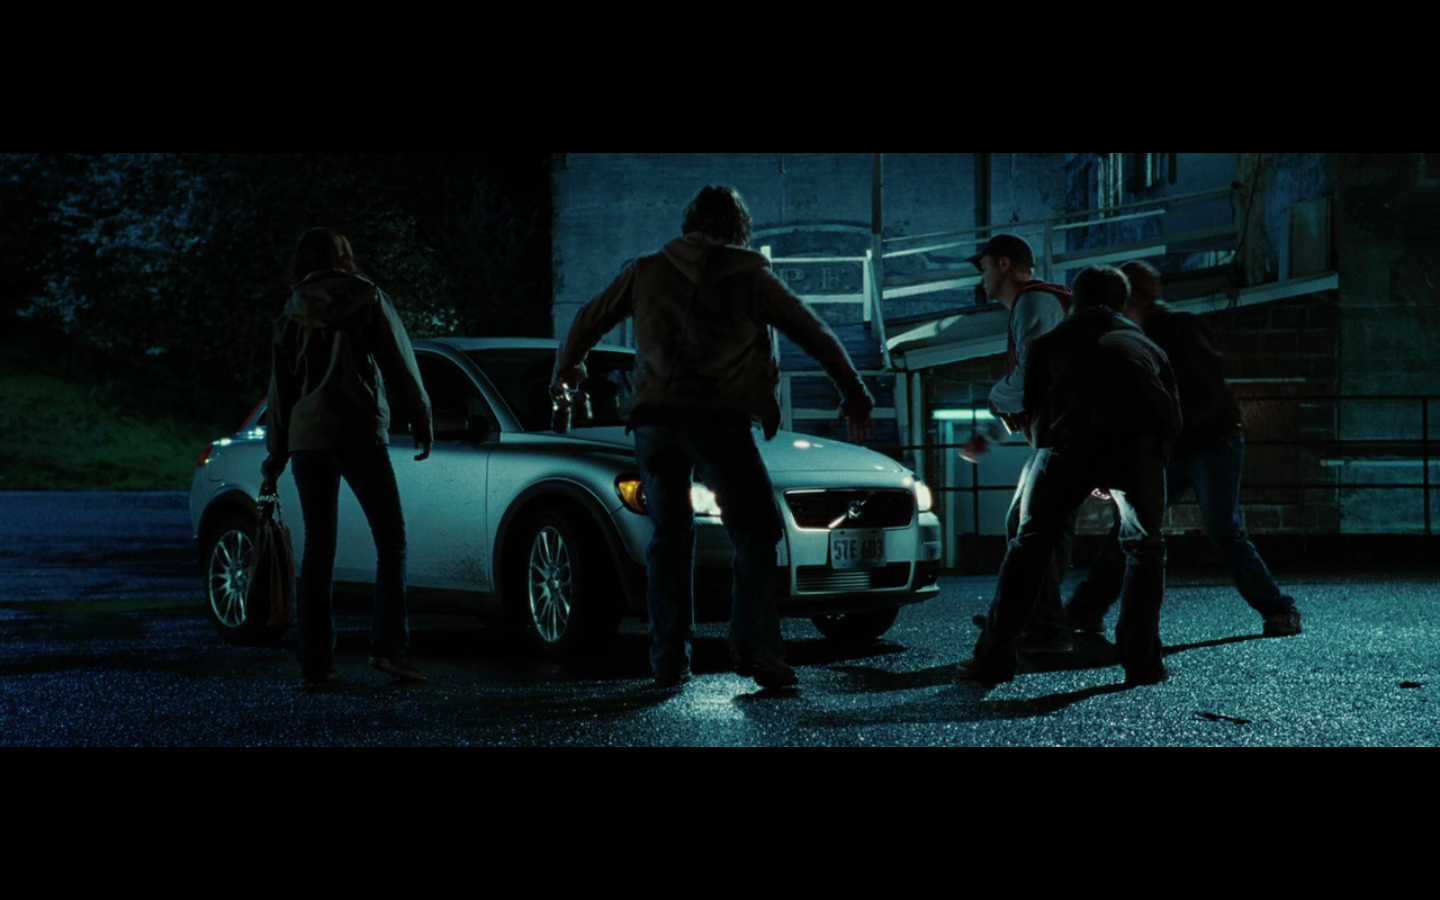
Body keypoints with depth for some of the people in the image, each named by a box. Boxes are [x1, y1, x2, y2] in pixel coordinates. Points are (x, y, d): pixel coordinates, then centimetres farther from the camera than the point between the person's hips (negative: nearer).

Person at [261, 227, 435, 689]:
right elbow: (399, 363, -1)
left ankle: (315, 663, 4)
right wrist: (421, 421, 7)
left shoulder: (293, 313, 13)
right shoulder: (366, 297, 2)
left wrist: (275, 457, 20)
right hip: (359, 432, -4)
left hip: (306, 437, 4)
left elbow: (280, 386, 15)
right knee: (391, 539, 2)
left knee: (318, 548, 7)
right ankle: (388, 646, -11)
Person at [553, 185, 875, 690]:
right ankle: (754, 647, -9)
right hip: (718, 421, -3)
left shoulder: (647, 271, 14)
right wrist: (855, 395, 22)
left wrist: (566, 366, 44)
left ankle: (669, 662, 10)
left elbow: (590, 320, 24)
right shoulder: (749, 276, 6)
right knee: (756, 533, 5)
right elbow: (814, 335, 11)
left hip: (654, 418, 3)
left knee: (669, 537, 13)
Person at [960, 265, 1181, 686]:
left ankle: (994, 658, 7)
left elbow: (1033, 414, 28)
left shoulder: (1051, 343, 28)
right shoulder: (1147, 347, 32)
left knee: (1031, 542, 11)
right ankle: (1142, 660, 14)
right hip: (1140, 445, 1)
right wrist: (1117, 477, 41)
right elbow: (1172, 419, 32)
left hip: (1073, 439, -1)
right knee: (1145, 545, 20)